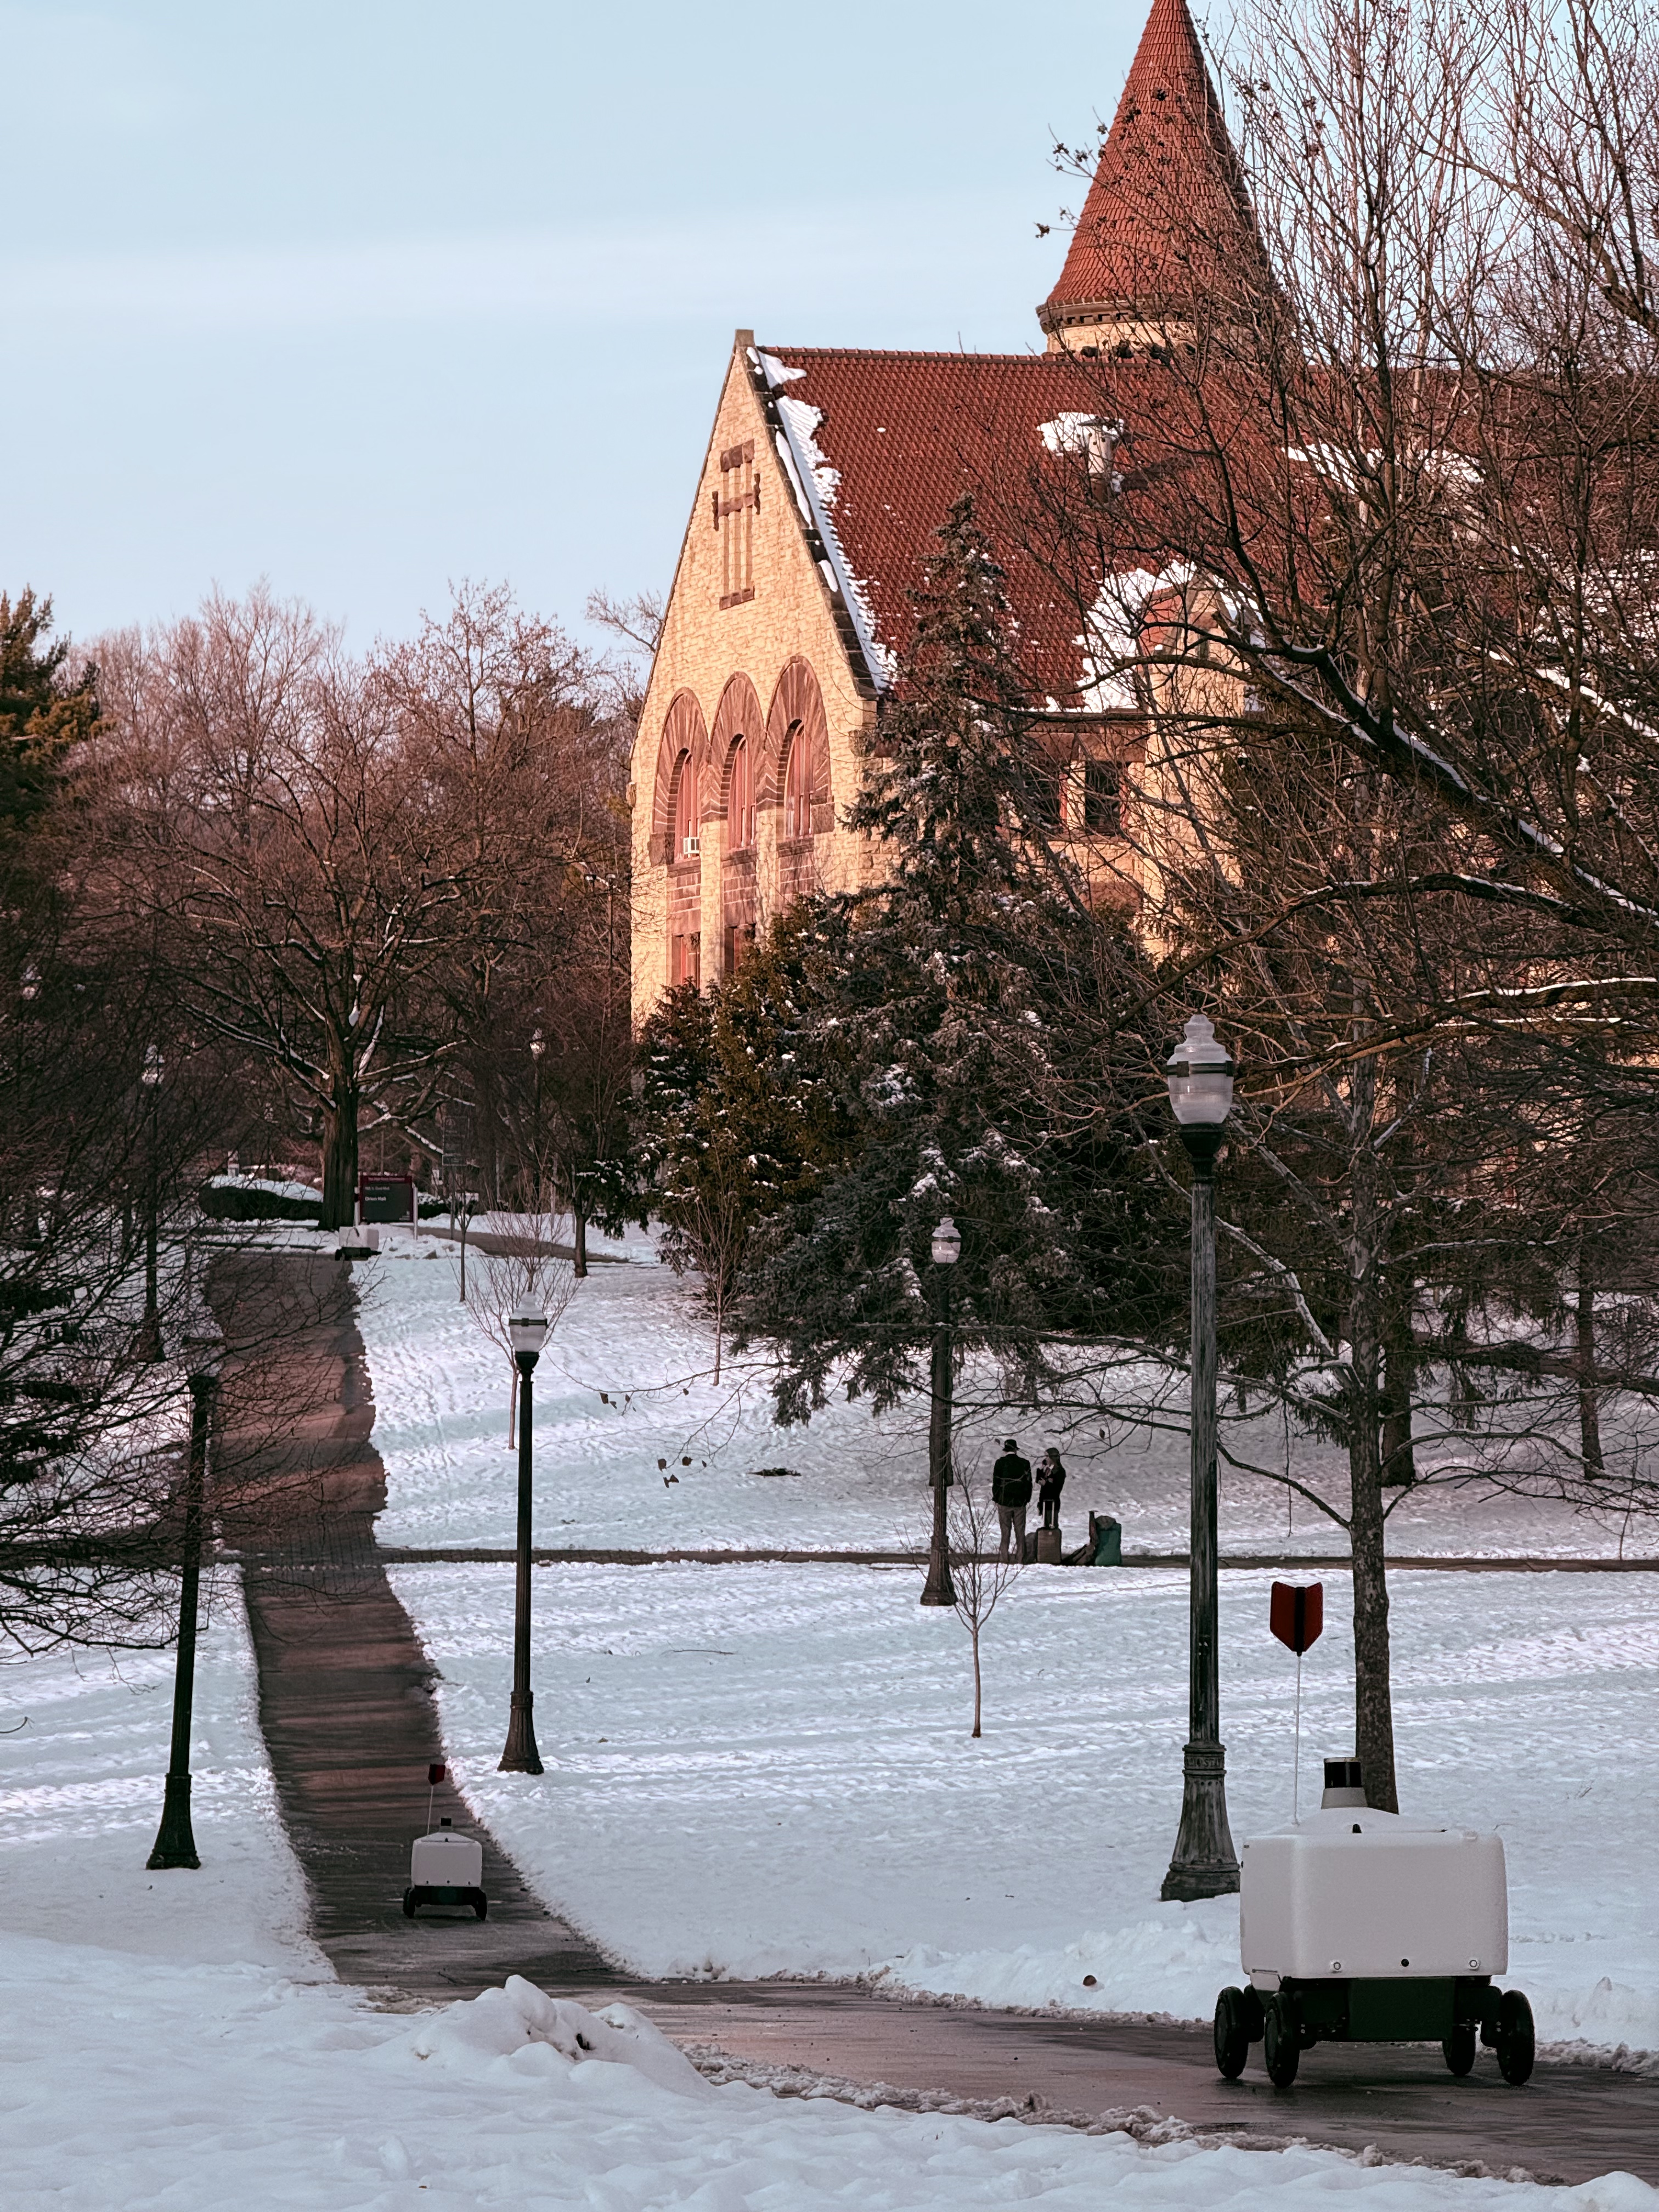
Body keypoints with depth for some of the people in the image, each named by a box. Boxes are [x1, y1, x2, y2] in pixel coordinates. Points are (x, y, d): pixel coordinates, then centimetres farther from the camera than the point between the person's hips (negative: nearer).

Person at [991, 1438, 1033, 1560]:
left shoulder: (1001, 1463, -8)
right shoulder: (1025, 1464, 0)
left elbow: (996, 1482, -5)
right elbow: (1028, 1483, 5)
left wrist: (995, 1499, 6)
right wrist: (1027, 1499, 13)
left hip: (1004, 1501, -2)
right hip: (1020, 1502, 2)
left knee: (1005, 1530, 3)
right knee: (1020, 1530, 8)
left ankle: (1004, 1556, 3)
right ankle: (1020, 1556, 9)